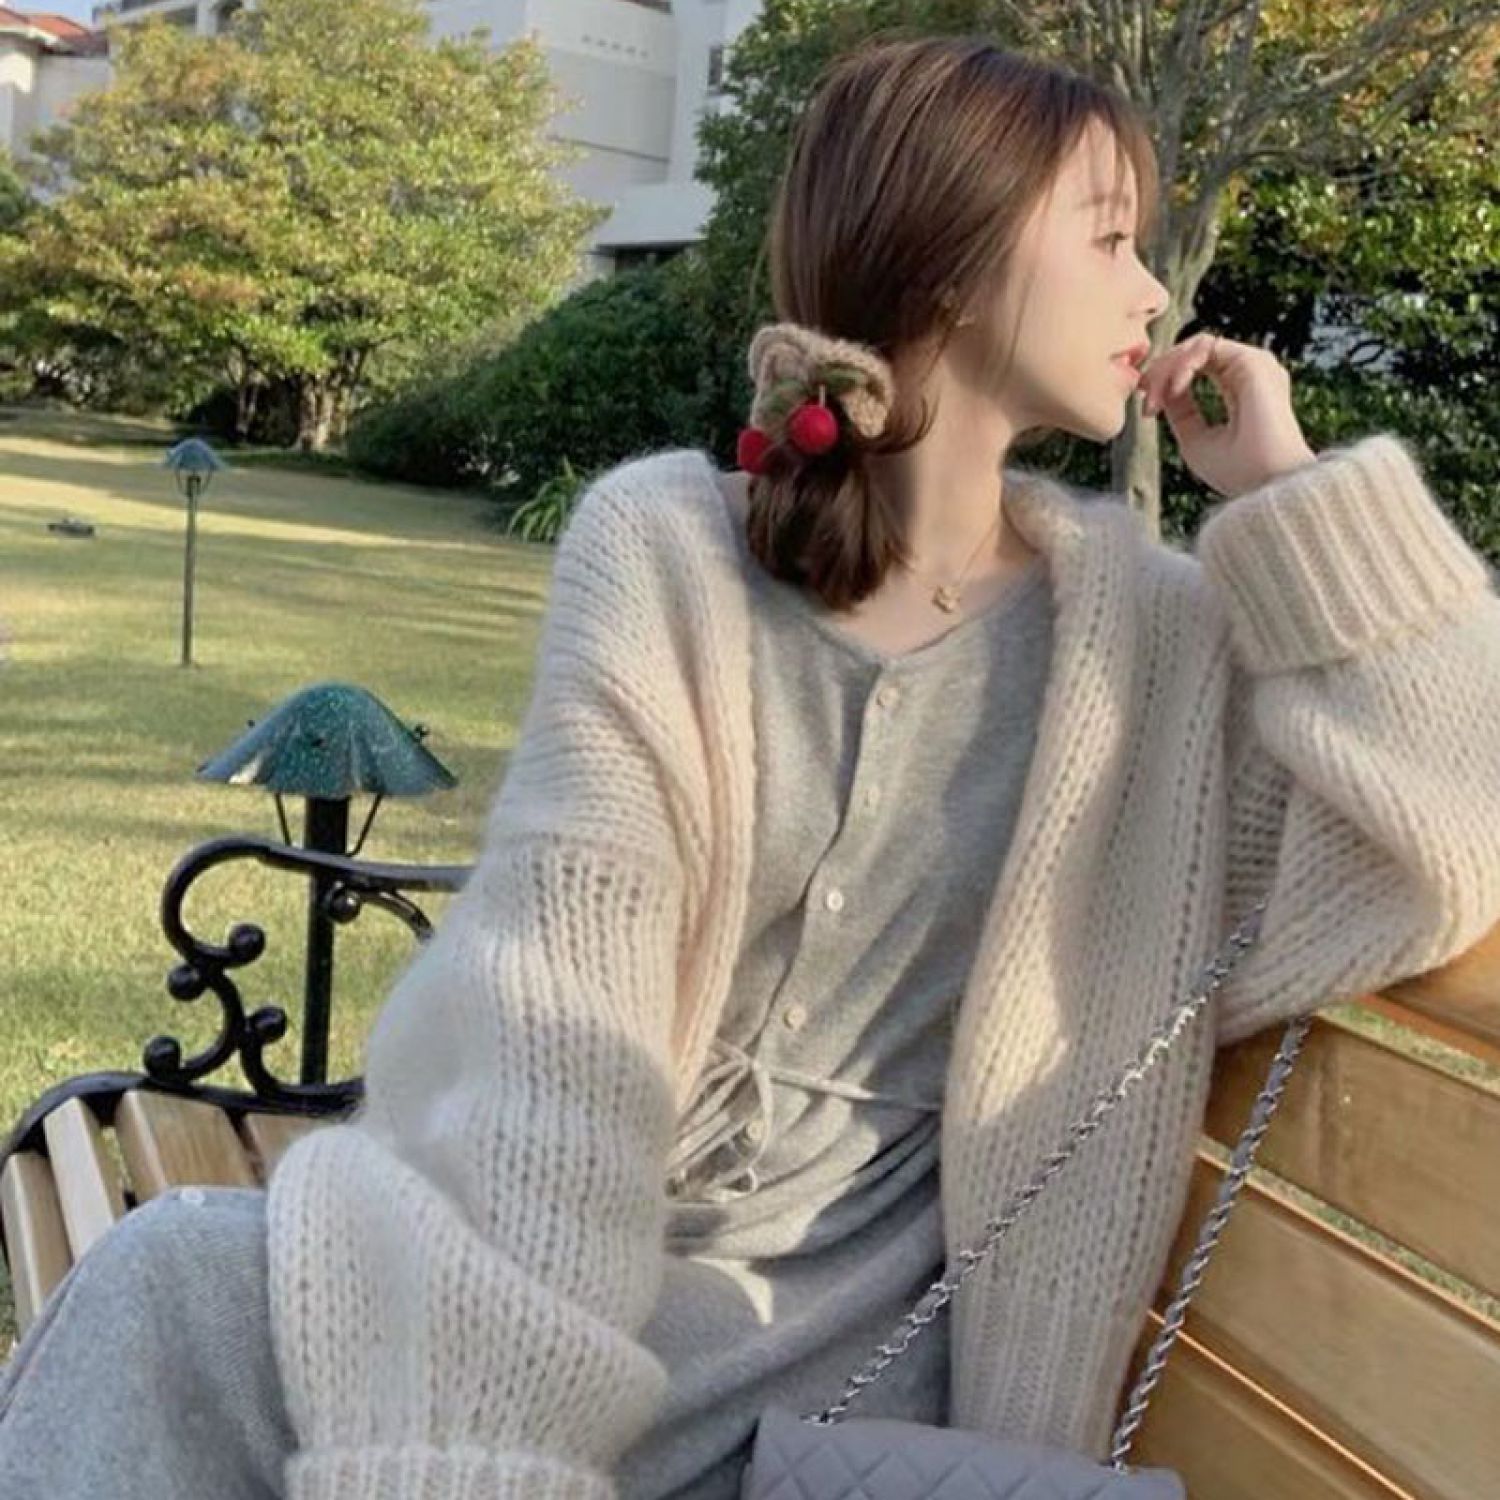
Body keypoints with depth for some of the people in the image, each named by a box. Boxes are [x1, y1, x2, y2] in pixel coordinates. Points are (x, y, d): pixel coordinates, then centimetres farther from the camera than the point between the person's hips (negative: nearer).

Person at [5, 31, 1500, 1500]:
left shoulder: (1146, 627, 2)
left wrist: (1292, 495, -7)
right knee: (165, 1296, -27)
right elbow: (557, 996, -16)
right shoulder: (664, 544, -5)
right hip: (566, 1263, 1)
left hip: (838, 1329, 0)